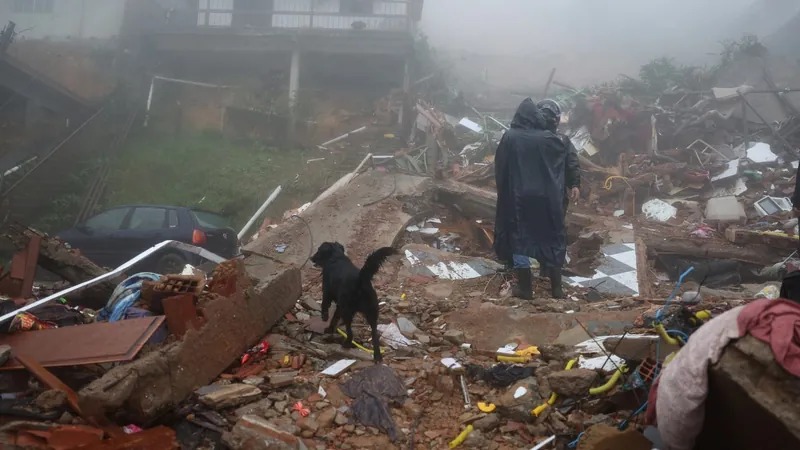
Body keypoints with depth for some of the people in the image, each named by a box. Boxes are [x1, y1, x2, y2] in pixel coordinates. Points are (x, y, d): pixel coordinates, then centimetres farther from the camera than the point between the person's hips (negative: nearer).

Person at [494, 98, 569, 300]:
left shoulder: (509, 137, -8)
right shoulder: (549, 138, -3)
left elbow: (499, 168, -2)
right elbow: (565, 153, 17)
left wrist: (504, 191, 12)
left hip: (517, 197, -1)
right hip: (547, 196, 2)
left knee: (519, 239, 9)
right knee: (552, 238, 14)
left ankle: (525, 287, 12)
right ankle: (556, 287, 17)